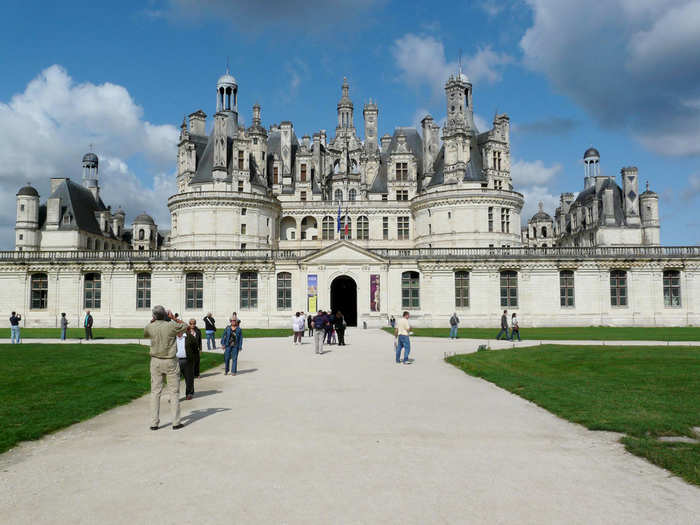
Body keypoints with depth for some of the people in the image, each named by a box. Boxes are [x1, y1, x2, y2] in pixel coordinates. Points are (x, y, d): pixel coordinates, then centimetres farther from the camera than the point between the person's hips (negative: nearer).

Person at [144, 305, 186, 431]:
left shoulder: (150, 327, -6)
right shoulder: (171, 326, -14)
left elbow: (145, 334, 18)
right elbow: (184, 326, 6)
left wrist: (152, 321, 18)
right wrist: (173, 318, 7)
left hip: (156, 361, 2)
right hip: (170, 362, -2)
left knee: (155, 392, 8)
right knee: (174, 392, 5)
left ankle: (154, 423, 8)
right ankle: (176, 422, 6)